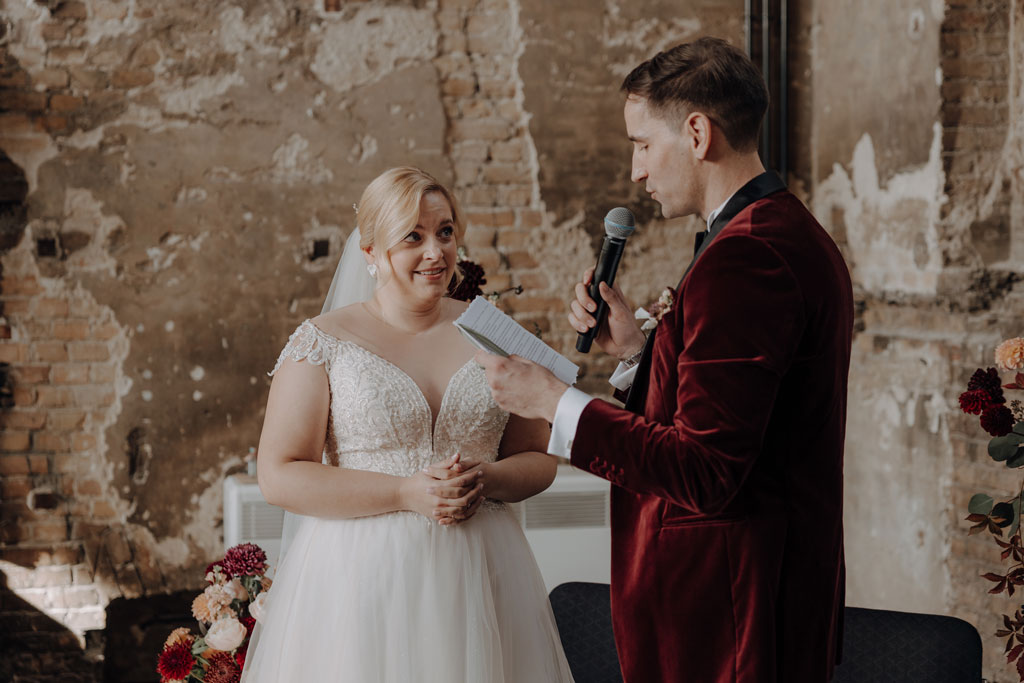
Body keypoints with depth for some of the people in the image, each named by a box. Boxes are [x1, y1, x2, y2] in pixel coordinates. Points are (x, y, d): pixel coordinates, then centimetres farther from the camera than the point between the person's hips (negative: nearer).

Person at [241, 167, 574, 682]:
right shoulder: (324, 341, -2)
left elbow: (538, 460, 10)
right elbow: (279, 476, -9)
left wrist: (485, 480, -12)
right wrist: (407, 493, -16)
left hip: (479, 579, 3)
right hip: (362, 580, -3)